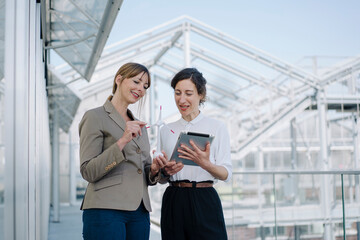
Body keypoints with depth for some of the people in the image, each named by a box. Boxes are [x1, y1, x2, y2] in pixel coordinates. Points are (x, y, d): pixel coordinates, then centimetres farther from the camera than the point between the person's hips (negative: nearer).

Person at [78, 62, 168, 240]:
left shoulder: (139, 125, 19)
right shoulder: (95, 117, -1)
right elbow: (88, 172, -10)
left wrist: (154, 169, -1)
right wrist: (122, 141, -18)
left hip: (139, 211, 7)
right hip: (106, 210, -6)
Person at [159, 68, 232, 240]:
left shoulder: (217, 127, 1)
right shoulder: (166, 130, 11)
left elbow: (226, 174, -5)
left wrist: (205, 163, -24)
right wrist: (164, 170, -7)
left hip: (204, 201, -3)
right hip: (173, 201, 3)